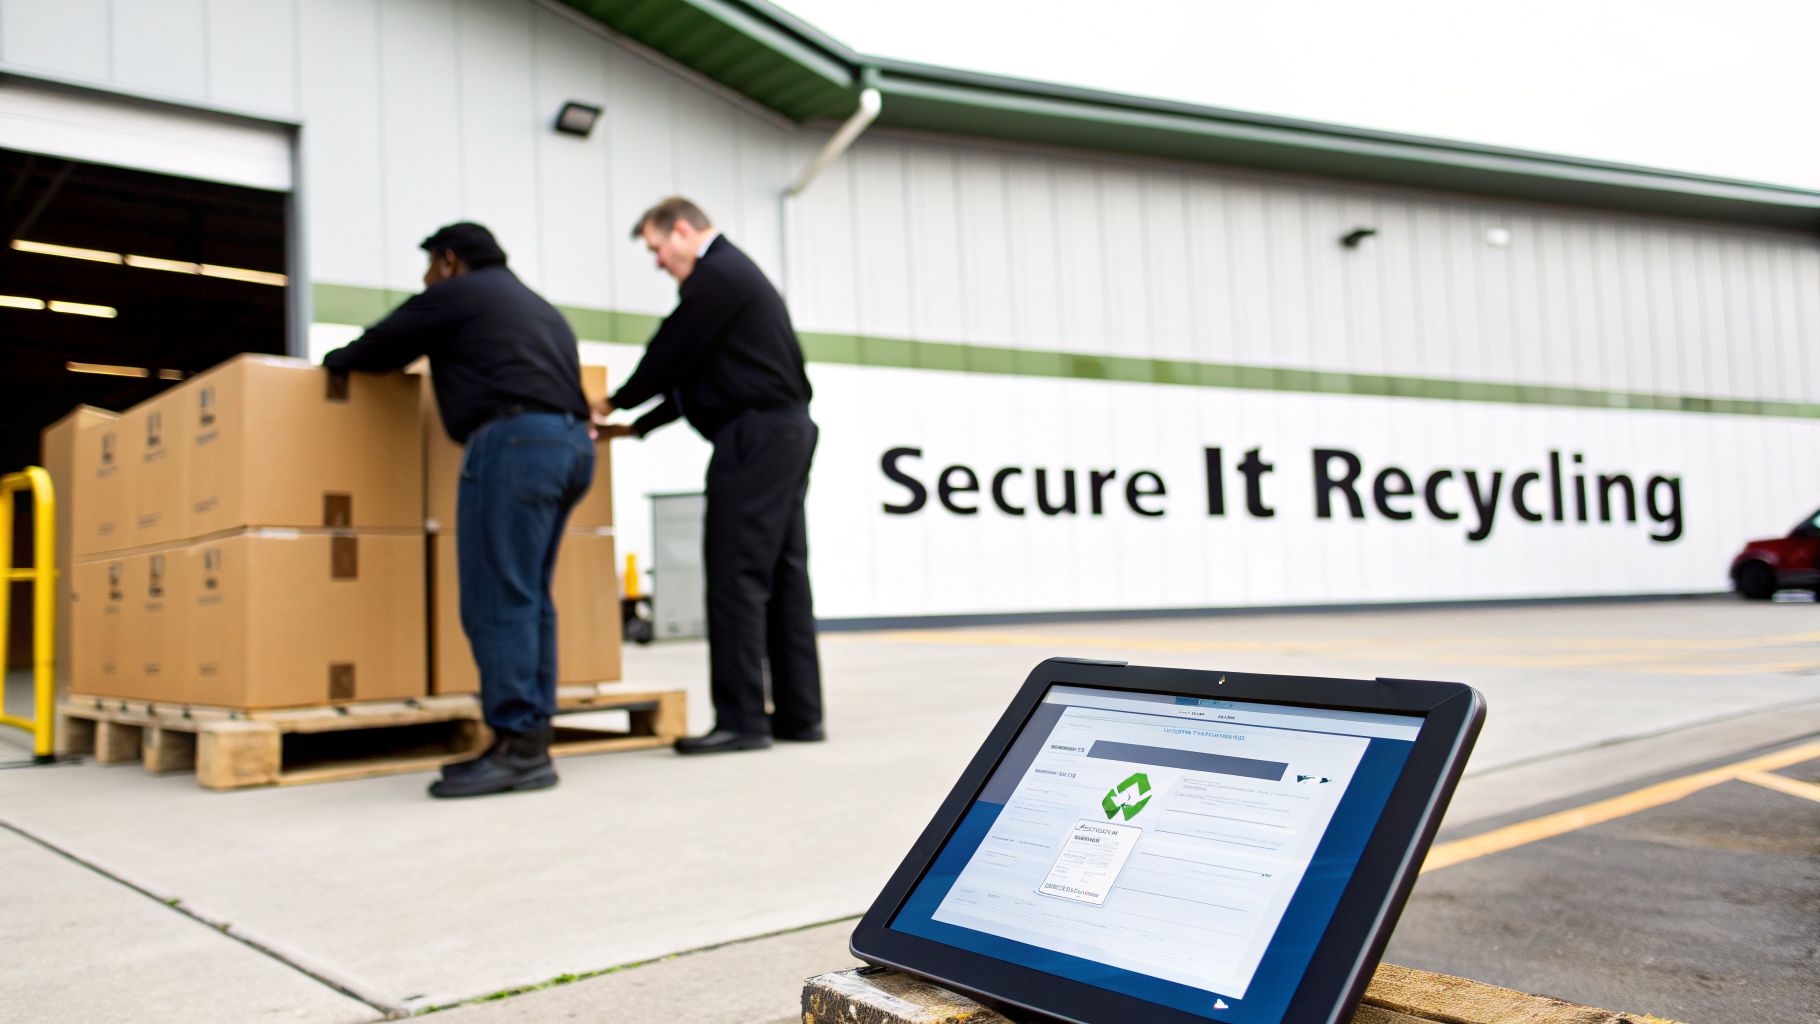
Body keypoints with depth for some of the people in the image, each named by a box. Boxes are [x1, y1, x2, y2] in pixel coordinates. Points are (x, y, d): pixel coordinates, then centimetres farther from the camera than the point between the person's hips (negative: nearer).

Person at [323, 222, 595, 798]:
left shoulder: (458, 293, 9)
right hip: (571, 443, 9)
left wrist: (332, 362, 33)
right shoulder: (538, 308, 31)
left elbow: (379, 350, 14)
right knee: (528, 599, 8)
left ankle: (518, 747, -13)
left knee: (498, 602, -10)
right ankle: (531, 742, 6)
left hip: (516, 440, -8)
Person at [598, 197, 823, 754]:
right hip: (785, 431, 10)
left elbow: (672, 353, -8)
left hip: (754, 436, -10)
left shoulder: (715, 275, -8)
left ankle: (741, 719, -8)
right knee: (783, 573, 8)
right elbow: (697, 373, 25)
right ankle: (798, 714, 10)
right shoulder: (739, 271, 25)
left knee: (737, 575, -9)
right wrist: (639, 426, 21)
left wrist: (615, 403, 10)